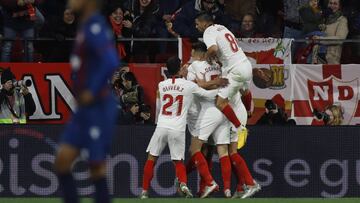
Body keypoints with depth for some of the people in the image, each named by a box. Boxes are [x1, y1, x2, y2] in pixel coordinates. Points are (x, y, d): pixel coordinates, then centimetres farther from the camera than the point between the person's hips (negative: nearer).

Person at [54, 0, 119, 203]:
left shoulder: (95, 29, -16)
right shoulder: (86, 27, 13)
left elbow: (111, 62, -29)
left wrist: (92, 91, -22)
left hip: (98, 108, -9)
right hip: (85, 109, 9)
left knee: (97, 167, -3)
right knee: (63, 160, 4)